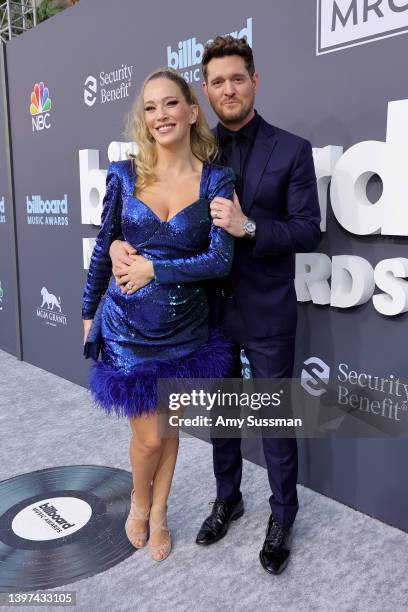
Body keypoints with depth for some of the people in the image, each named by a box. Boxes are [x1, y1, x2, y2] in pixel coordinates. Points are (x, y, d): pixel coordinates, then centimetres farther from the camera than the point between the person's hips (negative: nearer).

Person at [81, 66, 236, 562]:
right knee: (148, 437, 8)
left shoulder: (216, 179, -6)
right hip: (128, 329, 0)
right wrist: (88, 314, 10)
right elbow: (103, 249, 4)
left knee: (169, 427, 16)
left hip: (186, 331, 1)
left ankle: (159, 513, 40)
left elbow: (220, 259, -13)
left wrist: (154, 268, -17)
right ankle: (139, 503, 40)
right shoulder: (124, 174, -4)